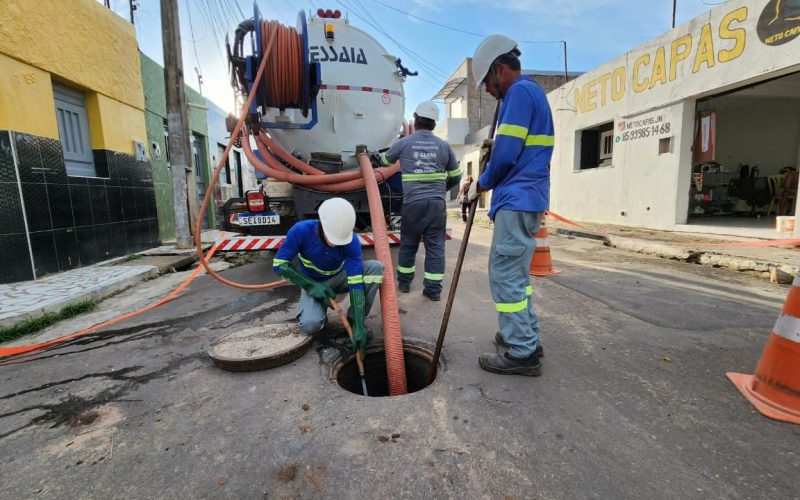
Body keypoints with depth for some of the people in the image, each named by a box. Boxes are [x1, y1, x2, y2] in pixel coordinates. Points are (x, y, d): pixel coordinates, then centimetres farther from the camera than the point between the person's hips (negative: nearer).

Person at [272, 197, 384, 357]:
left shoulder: (351, 241, -27)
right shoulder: (301, 231, -29)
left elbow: (356, 284, -29)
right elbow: (279, 264, -19)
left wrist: (358, 326, -34)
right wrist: (311, 286, -28)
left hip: (338, 278, 2)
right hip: (313, 284, -1)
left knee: (376, 268, -25)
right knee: (311, 324, -31)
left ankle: (353, 321, -9)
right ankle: (320, 309, 8)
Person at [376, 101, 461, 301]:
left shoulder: (403, 143, 4)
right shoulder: (444, 146, 8)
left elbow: (385, 160, 23)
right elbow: (455, 177, 15)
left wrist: (379, 155, 47)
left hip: (413, 203, -1)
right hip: (437, 203, 1)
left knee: (408, 244, 14)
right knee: (435, 246, 5)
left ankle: (404, 282, 26)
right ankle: (434, 289, 8)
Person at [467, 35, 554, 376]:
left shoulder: (520, 92, -9)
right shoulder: (530, 92, 22)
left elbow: (506, 155, -16)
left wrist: (480, 185, -1)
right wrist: (494, 149, 10)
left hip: (517, 200, -10)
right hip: (526, 199, 10)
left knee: (504, 274, -7)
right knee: (515, 272, 16)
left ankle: (521, 353, 1)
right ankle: (527, 338, 25)